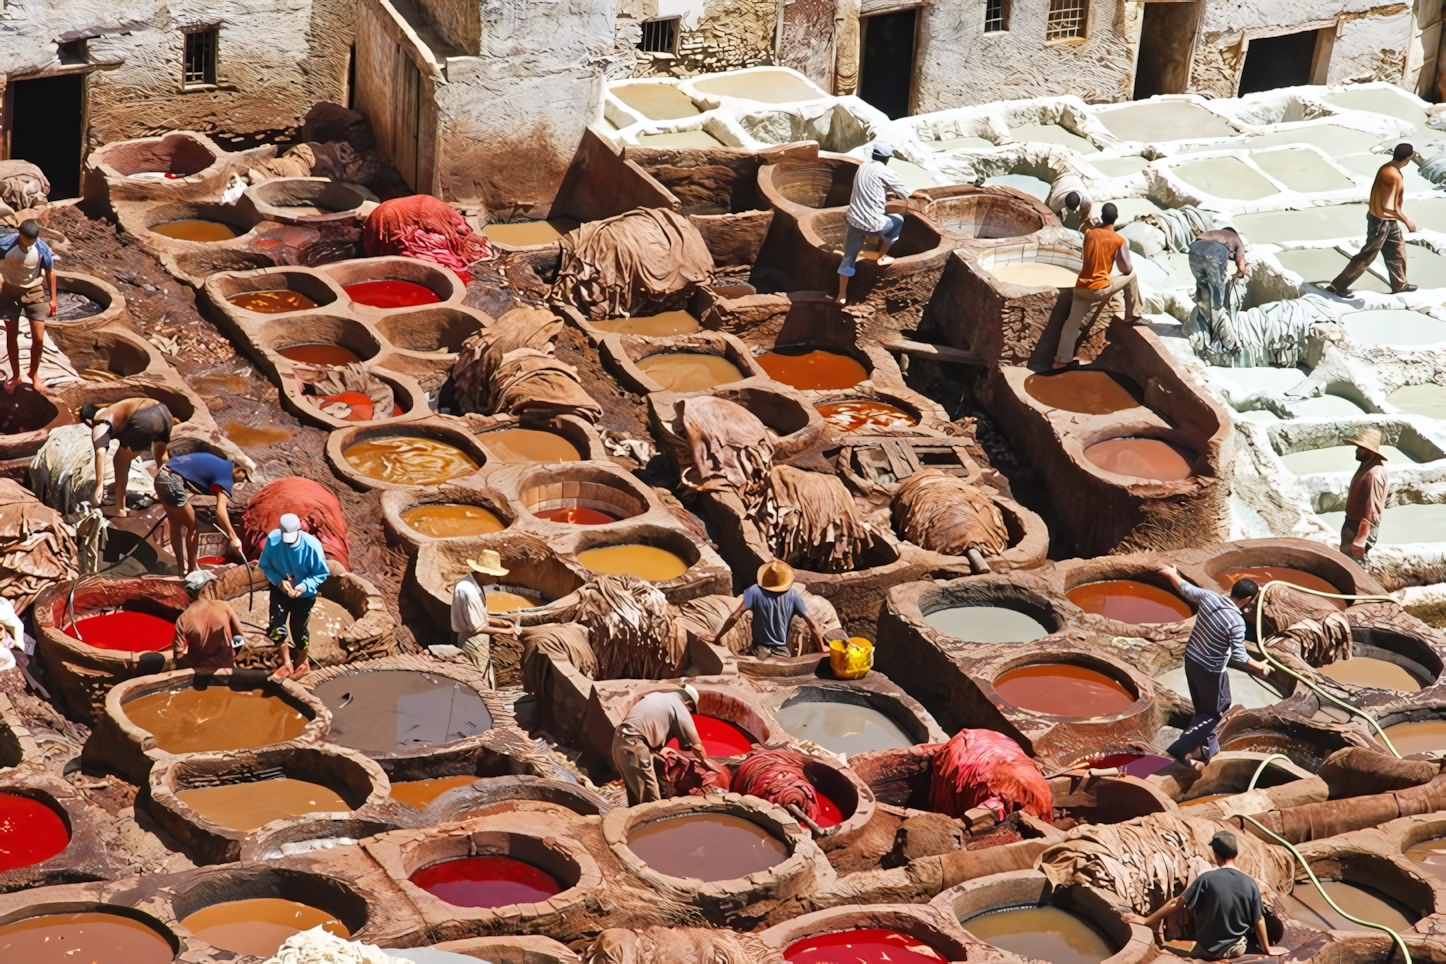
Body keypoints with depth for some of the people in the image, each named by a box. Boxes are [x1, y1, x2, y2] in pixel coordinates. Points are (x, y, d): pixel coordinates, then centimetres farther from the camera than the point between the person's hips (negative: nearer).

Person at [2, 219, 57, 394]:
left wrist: (53, 299, 2)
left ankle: (34, 373, 24)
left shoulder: (42, 249, -18)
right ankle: (15, 376, 25)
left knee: (38, 338, -1)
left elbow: (50, 273, -2)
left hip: (34, 292, 0)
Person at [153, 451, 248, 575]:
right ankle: (192, 572, 8)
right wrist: (234, 538, -28)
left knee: (176, 525, 19)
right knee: (193, 527, 2)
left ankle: (183, 569, 26)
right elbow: (220, 510, -22)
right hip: (172, 480, -10)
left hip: (162, 476, 10)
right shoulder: (225, 474, -8)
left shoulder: (219, 465, 20)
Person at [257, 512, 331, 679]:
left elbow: (322, 573, -17)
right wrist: (279, 581, -25)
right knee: (276, 628, -1)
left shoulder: (312, 545, -30)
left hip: (304, 594, -2)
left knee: (299, 629, 13)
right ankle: (287, 663, 23)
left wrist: (304, 586, -31)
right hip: (279, 590, 2)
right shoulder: (272, 539, -24)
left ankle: (302, 663, 40)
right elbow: (265, 565, -8)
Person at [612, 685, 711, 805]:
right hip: (634, 744, -9)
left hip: (620, 739, 9)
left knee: (635, 791, 21)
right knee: (650, 797, -4)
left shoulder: (656, 697, 24)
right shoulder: (681, 710, 2)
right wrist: (705, 762, 25)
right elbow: (696, 745, 9)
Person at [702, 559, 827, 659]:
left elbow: (734, 617, -12)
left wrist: (717, 637, 0)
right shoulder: (792, 595, -5)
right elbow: (811, 623, -4)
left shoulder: (755, 591, -9)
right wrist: (822, 648, 7)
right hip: (781, 651, 0)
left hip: (759, 648, 0)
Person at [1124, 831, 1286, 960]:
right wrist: (1266, 948, 15)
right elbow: (1259, 920, -2)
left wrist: (1146, 921, -3)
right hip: (1236, 949, 2)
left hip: (1208, 949, -2)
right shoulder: (1249, 883, -10)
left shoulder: (1207, 879, -17)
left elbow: (1176, 903, -12)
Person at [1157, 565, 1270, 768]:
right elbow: (1239, 656, -25)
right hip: (1211, 670, -7)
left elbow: (1185, 589, 6)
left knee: (1203, 708, 24)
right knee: (1214, 712, 12)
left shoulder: (1208, 597, -12)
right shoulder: (1236, 622, -29)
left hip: (1191, 659, 7)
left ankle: (1209, 748, 40)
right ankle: (1180, 748, 5)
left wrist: (1170, 573, 26)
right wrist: (1259, 667, -9)